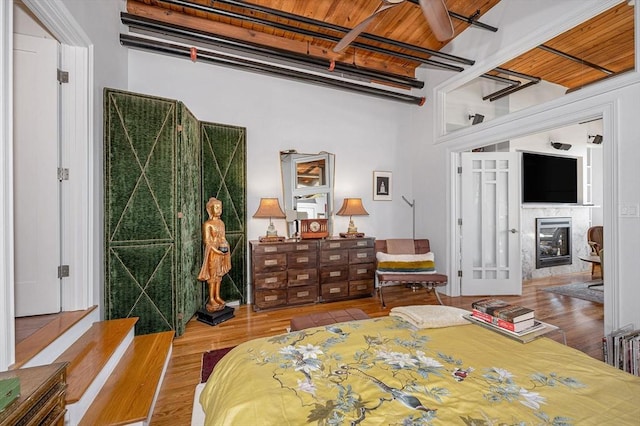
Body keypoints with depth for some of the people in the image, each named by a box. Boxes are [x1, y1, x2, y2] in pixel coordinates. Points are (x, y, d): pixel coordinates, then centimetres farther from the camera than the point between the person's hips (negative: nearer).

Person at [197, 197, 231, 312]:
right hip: (212, 252, -6)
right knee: (212, 275, 2)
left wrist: (226, 247, 1)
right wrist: (216, 250, -20)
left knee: (219, 275, 12)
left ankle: (217, 297, 23)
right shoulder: (207, 224, -12)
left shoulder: (221, 223, 9)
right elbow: (207, 241, -14)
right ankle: (211, 299, 13)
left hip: (221, 252, 7)